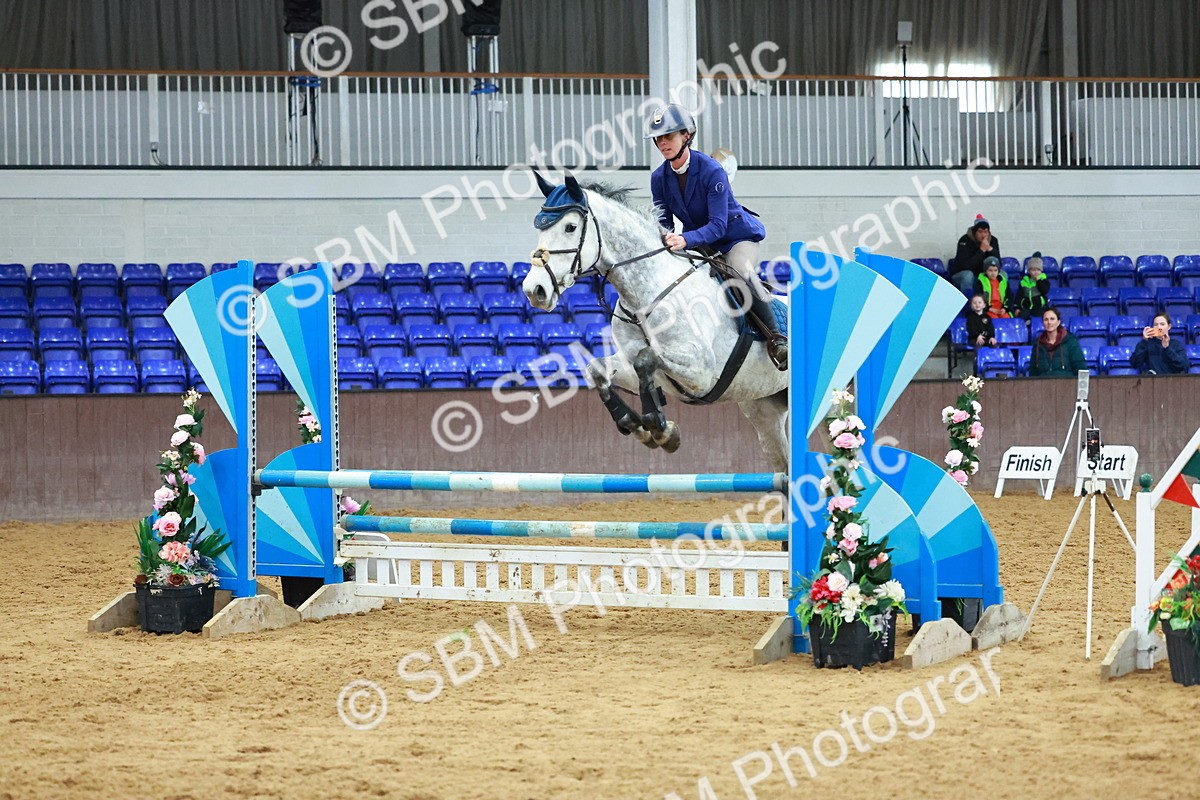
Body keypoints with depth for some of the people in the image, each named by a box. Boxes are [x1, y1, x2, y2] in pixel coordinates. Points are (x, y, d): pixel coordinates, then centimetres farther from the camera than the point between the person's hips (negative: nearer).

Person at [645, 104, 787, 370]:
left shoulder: (712, 171, -24)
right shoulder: (659, 178, -5)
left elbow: (718, 226, -28)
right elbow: (663, 221, -5)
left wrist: (685, 240, -45)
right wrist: (662, 240, -29)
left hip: (737, 236, -7)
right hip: (702, 245, 7)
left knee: (741, 273, -36)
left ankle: (776, 338, -30)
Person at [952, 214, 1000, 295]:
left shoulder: (993, 241, -6)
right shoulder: (965, 241, -19)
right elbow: (965, 265, -31)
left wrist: (990, 249, -28)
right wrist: (981, 250, -33)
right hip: (961, 276, -4)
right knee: (968, 275, -37)